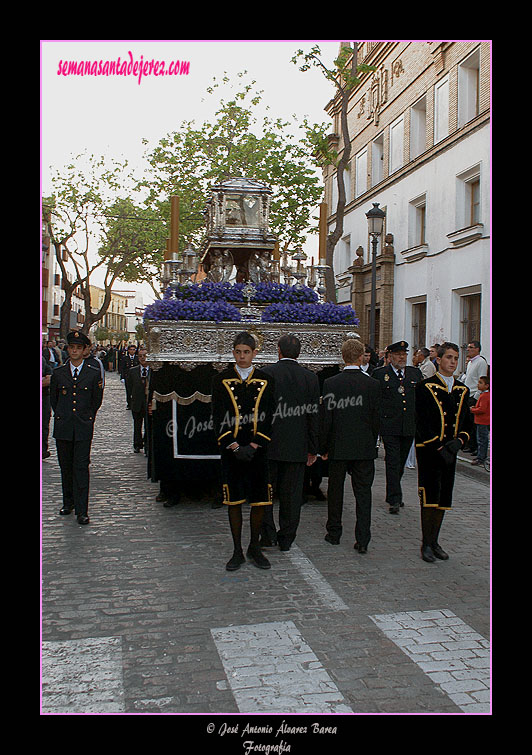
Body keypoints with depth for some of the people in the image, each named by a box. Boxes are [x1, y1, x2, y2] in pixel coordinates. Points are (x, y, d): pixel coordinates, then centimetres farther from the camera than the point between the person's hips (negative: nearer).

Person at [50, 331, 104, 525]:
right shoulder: (58, 373, 6)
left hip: (84, 428, -2)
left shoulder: (94, 374, 2)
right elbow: (53, 400, 17)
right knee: (66, 467, 10)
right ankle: (68, 502, 26)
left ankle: (82, 510, -4)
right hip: (63, 428, 2)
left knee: (81, 467, -5)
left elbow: (96, 402, 9)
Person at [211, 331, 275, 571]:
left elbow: (268, 418, 1)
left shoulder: (266, 381, 5)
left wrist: (253, 446, -10)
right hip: (231, 451, -1)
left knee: (260, 501, 4)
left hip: (258, 451, 1)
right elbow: (219, 418, -2)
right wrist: (234, 447, -11)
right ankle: (237, 551, 17)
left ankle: (255, 548, 22)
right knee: (234, 501, 5)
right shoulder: (222, 380, 3)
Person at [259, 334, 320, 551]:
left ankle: (268, 535, 9)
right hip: (297, 447, 2)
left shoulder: (266, 373, -6)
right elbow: (314, 415, 1)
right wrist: (312, 449, 7)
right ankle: (286, 539, 17)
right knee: (291, 494, 10)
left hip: (268, 444, -2)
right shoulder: (310, 377, 0)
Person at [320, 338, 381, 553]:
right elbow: (376, 419, 0)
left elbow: (325, 419, -6)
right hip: (365, 448, 0)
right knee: (363, 493, 6)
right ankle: (362, 540, 5)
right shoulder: (373, 384, -5)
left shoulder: (330, 384, -8)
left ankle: (334, 533, 24)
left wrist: (323, 447, 4)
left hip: (338, 447, 0)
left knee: (335, 491, 13)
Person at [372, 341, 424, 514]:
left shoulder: (416, 374, 11)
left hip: (410, 427, 4)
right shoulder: (379, 374, 0)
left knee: (401, 462, 13)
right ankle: (394, 499, -6)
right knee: (393, 462, -7)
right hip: (389, 427, -4)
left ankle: (392, 494, 27)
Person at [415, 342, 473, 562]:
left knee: (443, 498, 10)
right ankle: (426, 544, 6)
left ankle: (434, 542, 22)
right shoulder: (425, 387, -6)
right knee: (430, 497, -6)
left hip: (450, 452, 5)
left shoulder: (462, 390, 11)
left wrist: (458, 441, -6)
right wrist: (439, 448, -16)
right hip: (428, 451, -5)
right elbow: (422, 423, -11)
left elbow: (467, 422, 14)